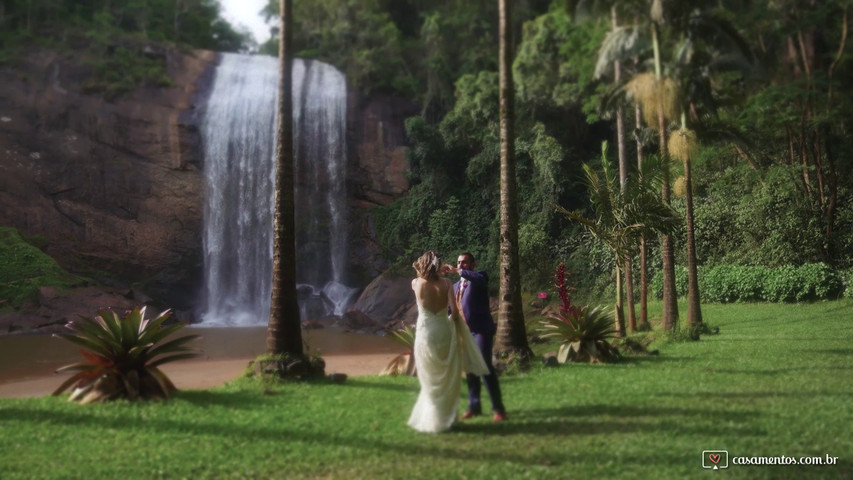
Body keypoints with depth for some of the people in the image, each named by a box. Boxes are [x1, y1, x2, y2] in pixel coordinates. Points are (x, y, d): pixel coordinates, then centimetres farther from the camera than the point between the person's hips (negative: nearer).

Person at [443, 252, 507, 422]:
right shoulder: (455, 286, 18)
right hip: (464, 331, 7)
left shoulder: (480, 277, -2)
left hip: (481, 329, -7)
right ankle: (474, 406, 20)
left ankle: (498, 408, -5)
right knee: (470, 369, 10)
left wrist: (457, 271, -29)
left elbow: (479, 278, -27)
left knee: (485, 366, -13)